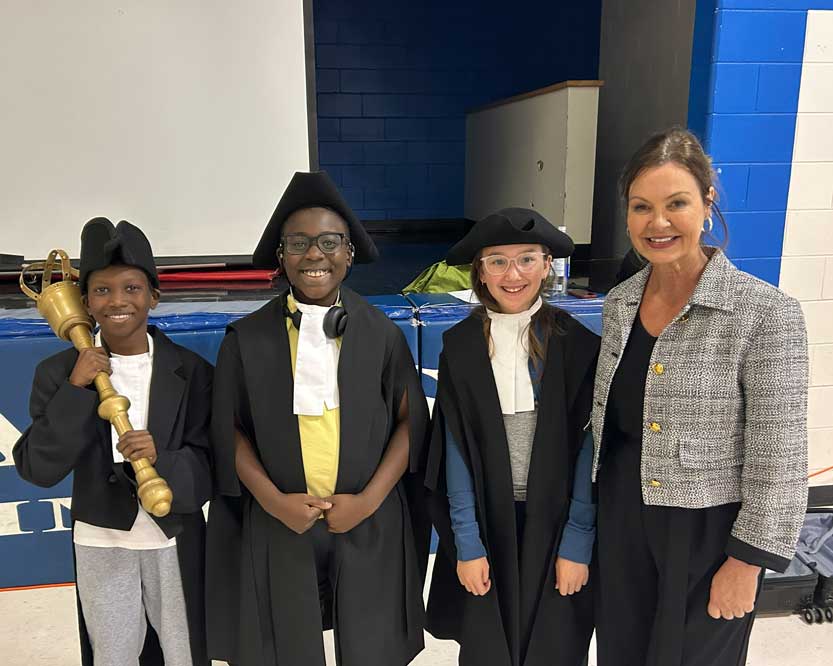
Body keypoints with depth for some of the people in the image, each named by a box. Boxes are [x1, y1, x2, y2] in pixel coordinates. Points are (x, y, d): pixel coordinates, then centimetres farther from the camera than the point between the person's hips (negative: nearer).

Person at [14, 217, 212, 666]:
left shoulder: (191, 371, -9)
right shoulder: (60, 372, -7)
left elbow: (209, 464, -10)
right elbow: (37, 469, -11)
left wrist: (162, 460, -30)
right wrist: (75, 390, -21)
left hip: (175, 540, 0)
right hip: (99, 543, 1)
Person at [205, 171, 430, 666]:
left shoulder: (382, 334, -3)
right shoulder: (247, 339, -4)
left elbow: (411, 420, -1)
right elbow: (231, 431, 0)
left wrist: (369, 499, -10)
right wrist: (273, 499, -11)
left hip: (369, 526, 0)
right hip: (278, 526, 0)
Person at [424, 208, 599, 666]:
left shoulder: (577, 345, -7)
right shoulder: (460, 347, -6)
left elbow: (588, 450, -6)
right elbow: (456, 452, -5)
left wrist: (577, 542, -8)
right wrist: (467, 544, -7)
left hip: (556, 524, 0)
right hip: (486, 523, 1)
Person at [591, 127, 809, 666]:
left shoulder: (765, 313, -19)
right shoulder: (620, 303, -1)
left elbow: (779, 458, -15)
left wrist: (747, 561, -12)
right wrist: (601, 514, 13)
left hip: (707, 529, -5)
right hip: (622, 517, 5)